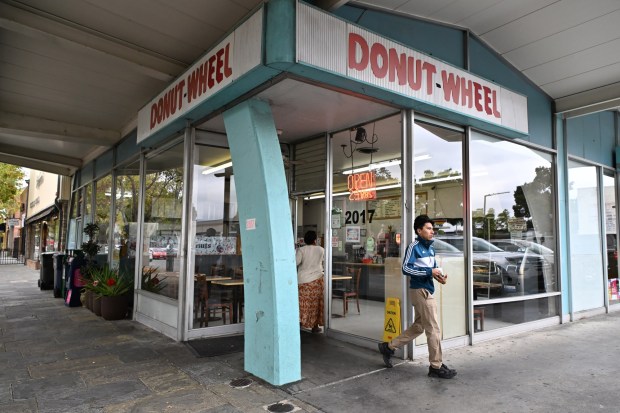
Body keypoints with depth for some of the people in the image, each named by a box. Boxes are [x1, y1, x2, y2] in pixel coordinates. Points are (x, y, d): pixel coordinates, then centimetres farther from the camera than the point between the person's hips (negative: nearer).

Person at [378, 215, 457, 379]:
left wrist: (440, 274, -1)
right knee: (433, 329, -2)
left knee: (418, 327, 18)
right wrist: (429, 272, -21)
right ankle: (436, 366, 11)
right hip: (420, 291, -9)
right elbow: (406, 268, -18)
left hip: (426, 290, 9)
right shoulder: (414, 246, -13)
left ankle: (389, 347, 28)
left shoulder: (431, 248, 12)